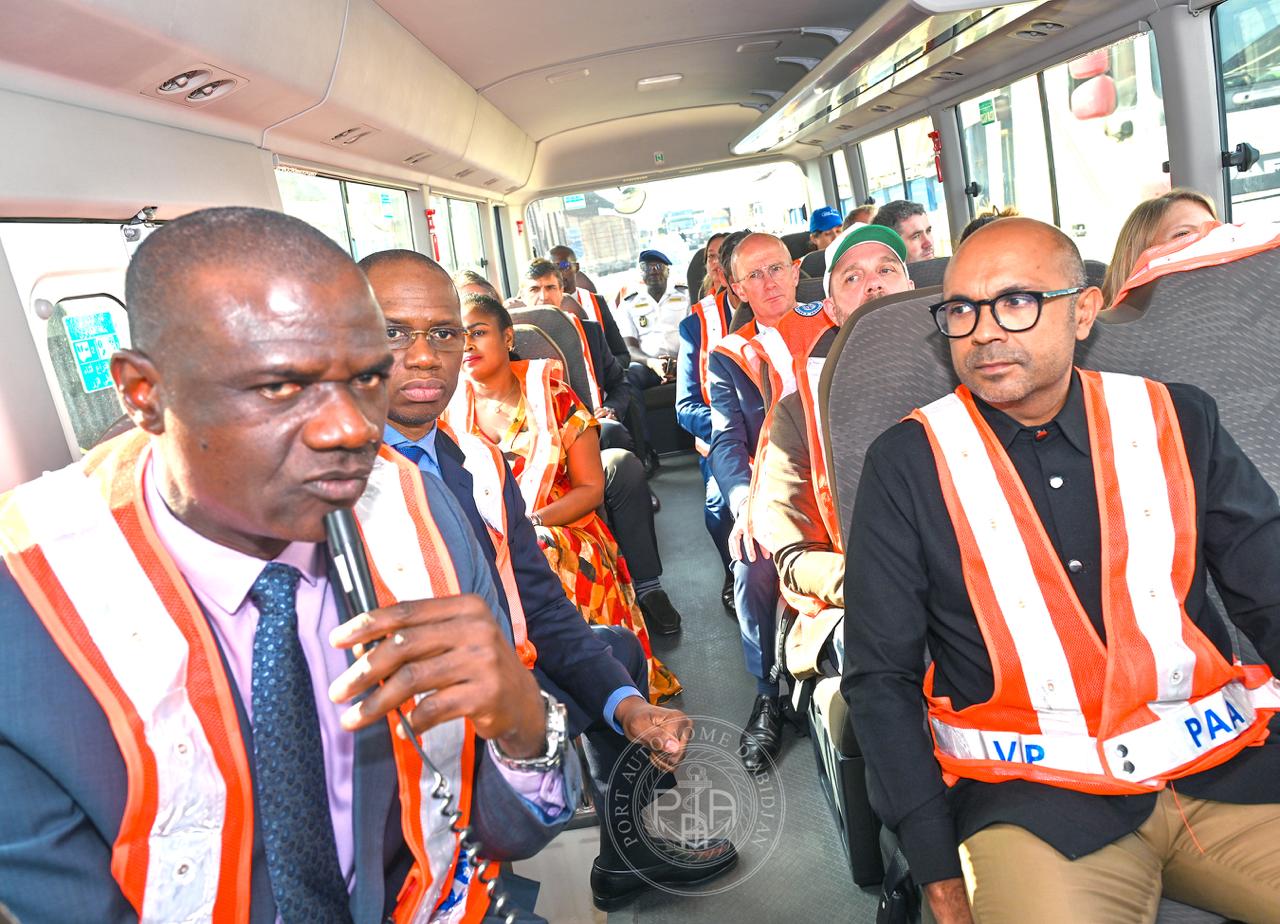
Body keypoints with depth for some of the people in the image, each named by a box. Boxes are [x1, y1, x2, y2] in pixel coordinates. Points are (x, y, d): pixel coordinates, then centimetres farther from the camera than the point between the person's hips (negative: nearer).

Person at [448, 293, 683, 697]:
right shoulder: (449, 411, 8)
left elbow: (591, 488, 0)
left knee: (545, 558, -34)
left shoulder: (553, 397, 2)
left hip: (560, 532, -1)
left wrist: (533, 521, -16)